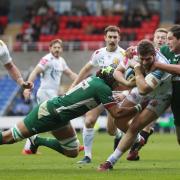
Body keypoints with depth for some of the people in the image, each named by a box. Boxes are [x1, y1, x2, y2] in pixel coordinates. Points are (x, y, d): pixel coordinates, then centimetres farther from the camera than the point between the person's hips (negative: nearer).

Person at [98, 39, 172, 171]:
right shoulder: (135, 55, -22)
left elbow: (143, 89, -47)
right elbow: (117, 71, -12)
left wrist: (137, 67, -39)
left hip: (160, 97, -6)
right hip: (143, 91, 6)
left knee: (134, 128, -14)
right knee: (119, 121, 7)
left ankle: (110, 162, -5)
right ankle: (138, 141, 39)